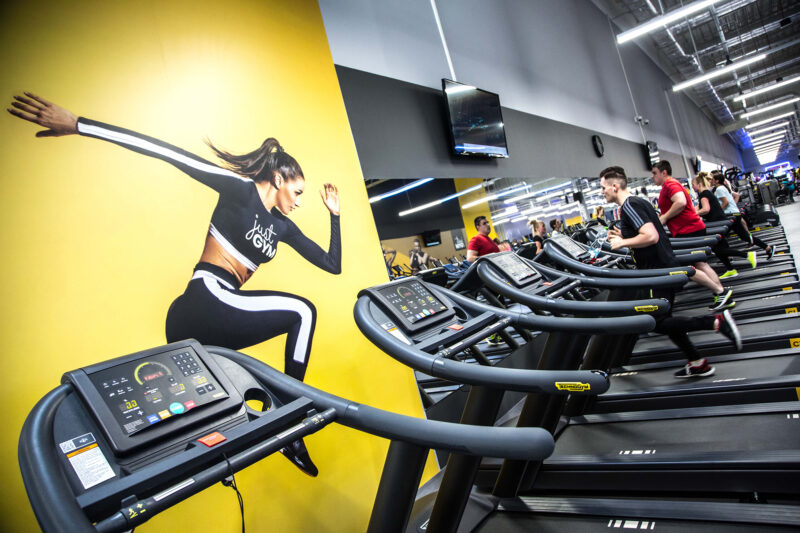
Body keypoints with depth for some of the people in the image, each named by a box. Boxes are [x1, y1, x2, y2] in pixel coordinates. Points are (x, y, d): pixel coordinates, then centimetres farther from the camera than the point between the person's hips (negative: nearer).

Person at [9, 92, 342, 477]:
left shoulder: (282, 226, 17)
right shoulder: (241, 190, -5)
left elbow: (332, 265, 19)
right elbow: (168, 153, -15)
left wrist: (334, 215, 15)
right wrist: (77, 125, -22)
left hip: (217, 321, 8)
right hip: (205, 303, -8)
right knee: (301, 312, -17)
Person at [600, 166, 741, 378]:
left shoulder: (629, 206, -17)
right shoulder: (637, 202, 15)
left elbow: (651, 236, -28)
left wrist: (623, 243, -17)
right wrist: (624, 237, 13)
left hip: (660, 271, -10)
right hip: (665, 267, 10)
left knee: (657, 323, -6)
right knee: (663, 320, 15)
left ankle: (717, 321, -5)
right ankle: (697, 363, 23)